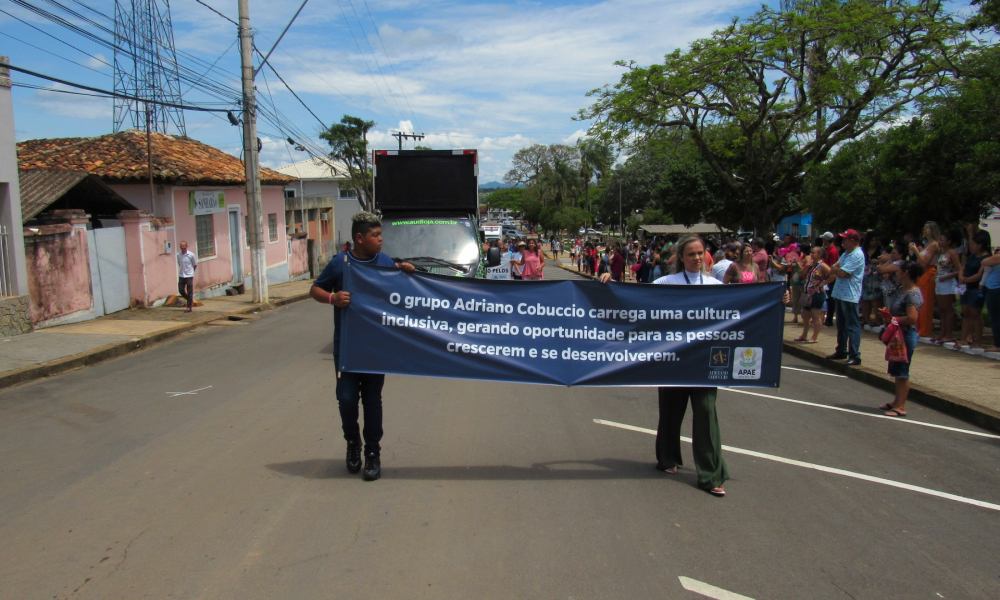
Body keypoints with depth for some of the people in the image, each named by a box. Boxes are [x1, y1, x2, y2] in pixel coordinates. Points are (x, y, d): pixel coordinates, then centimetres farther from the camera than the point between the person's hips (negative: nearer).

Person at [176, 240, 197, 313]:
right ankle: (191, 301, 26)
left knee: (190, 292, 0)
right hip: (181, 276, 4)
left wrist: (191, 271, 4)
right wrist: (182, 270, 6)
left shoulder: (191, 255, -8)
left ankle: (189, 307, 7)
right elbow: (179, 264, 15)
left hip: (189, 276, -4)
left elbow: (195, 265, 1)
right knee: (181, 290, 4)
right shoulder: (178, 255, 2)